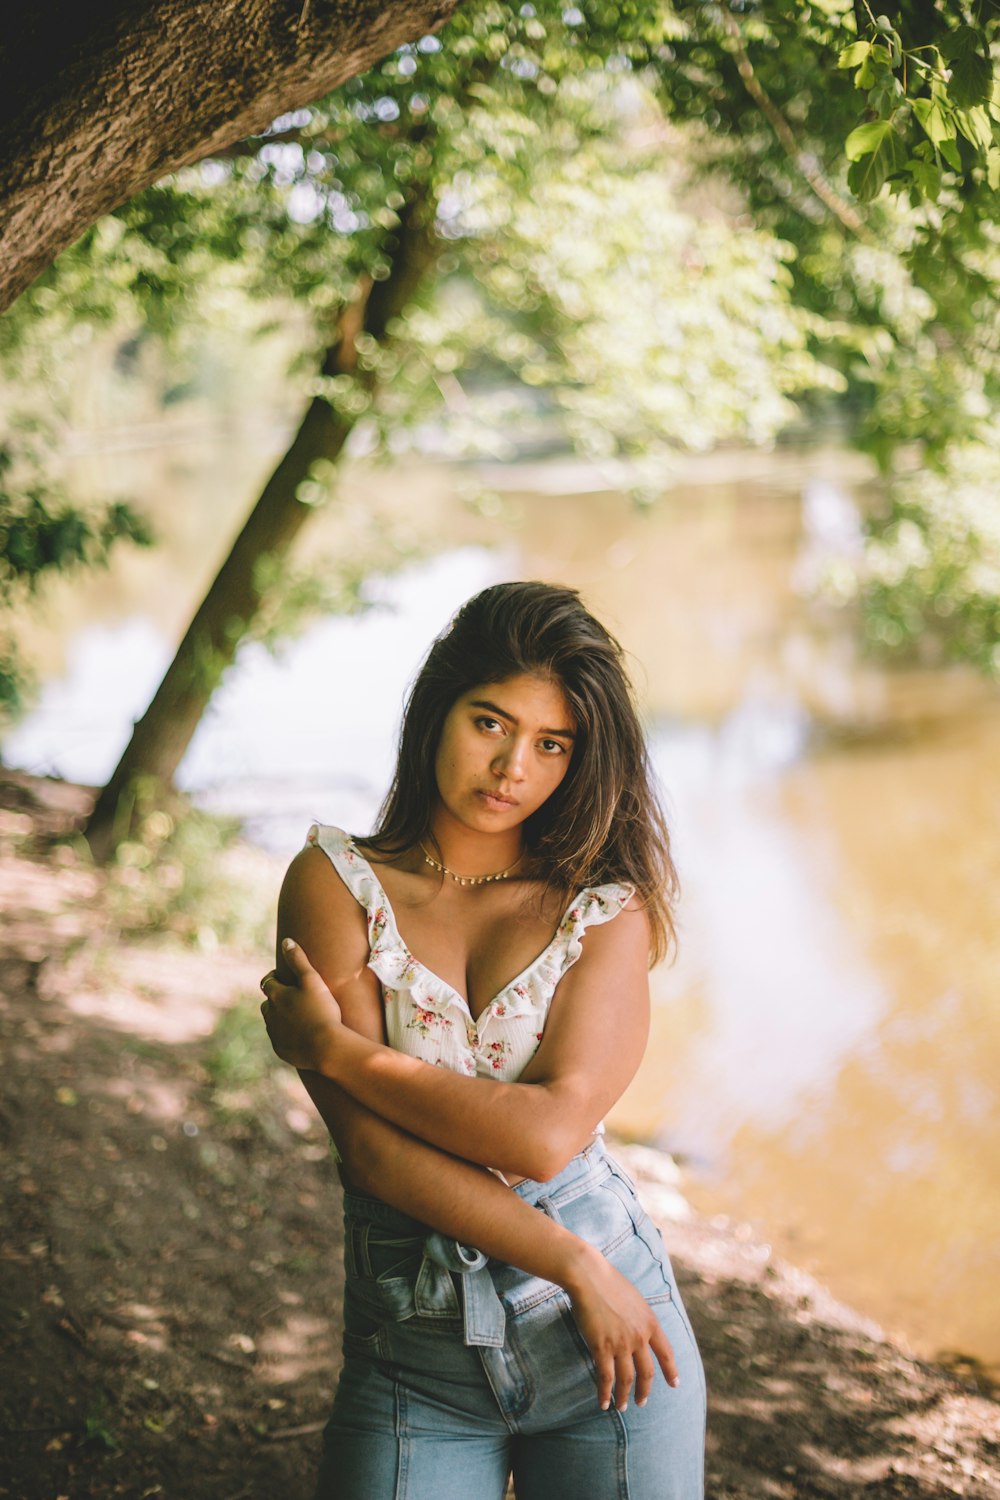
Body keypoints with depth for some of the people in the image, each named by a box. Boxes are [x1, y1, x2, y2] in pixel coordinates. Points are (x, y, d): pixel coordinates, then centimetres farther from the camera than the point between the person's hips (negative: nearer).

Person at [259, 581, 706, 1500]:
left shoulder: (608, 909, 0)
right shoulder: (335, 882, -2)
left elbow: (550, 1133, -14)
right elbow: (369, 1143, -11)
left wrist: (333, 1048, -10)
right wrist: (574, 1266, -14)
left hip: (608, 1334, 1)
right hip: (411, 1359, 0)